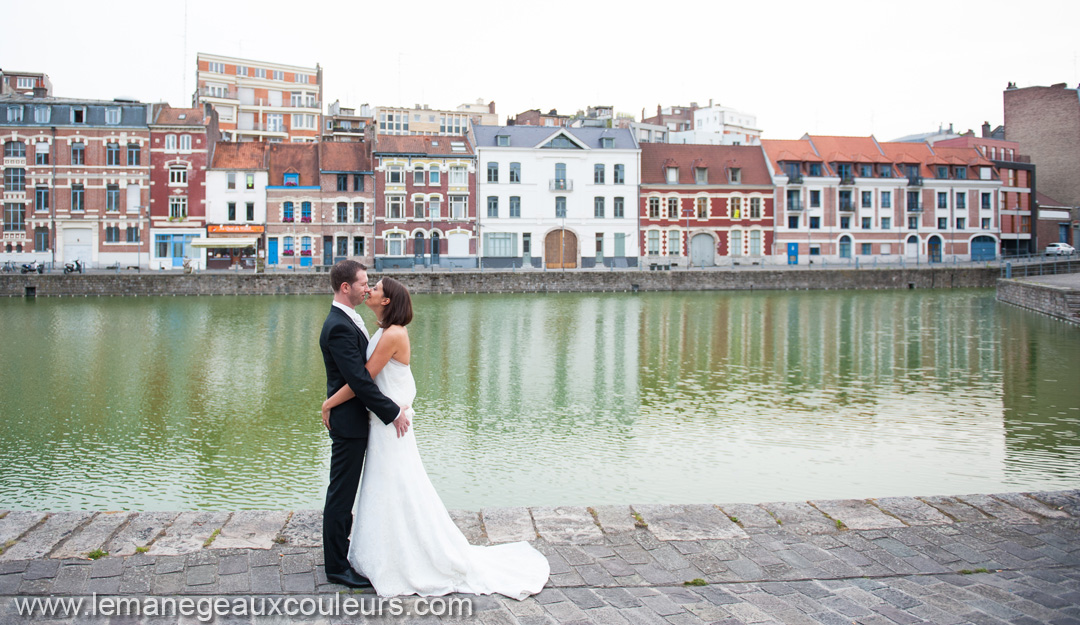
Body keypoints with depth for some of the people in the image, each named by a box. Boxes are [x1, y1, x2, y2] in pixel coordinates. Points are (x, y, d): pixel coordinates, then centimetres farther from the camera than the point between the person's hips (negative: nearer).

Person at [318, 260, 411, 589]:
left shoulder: (347, 320, 11)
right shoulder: (339, 327, -22)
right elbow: (358, 380, -26)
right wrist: (393, 413, -21)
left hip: (353, 420, 10)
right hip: (349, 422, -10)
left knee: (343, 492, 19)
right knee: (341, 494, 1)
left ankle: (339, 554, 31)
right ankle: (337, 566, 11)